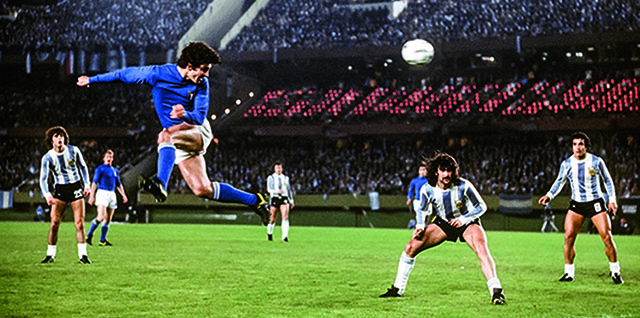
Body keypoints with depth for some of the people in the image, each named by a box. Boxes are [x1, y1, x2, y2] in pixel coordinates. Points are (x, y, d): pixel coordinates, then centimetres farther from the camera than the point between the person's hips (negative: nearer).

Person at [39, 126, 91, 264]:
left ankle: (83, 255, 0)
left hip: (76, 187, 0)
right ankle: (51, 254, 4)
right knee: (54, 222, -8)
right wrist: (48, 195, -26)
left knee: (79, 223, -6)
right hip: (60, 190, 0)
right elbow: (43, 179, -10)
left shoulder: (73, 150, -3)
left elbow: (83, 167, 11)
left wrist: (86, 184, 3)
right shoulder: (47, 158, -8)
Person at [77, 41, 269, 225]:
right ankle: (254, 200, 4)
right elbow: (126, 74, 4)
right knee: (203, 190, -7)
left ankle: (161, 183, -52)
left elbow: (200, 117, -10)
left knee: (167, 135, -35)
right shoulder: (158, 74, -8)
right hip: (179, 143, 2)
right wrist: (92, 79, 12)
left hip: (198, 130, -2)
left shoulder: (202, 84, -5)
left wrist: (185, 115, -34)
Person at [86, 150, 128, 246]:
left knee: (108, 219, 4)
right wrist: (91, 195, -14)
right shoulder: (100, 169, 0)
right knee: (101, 217, -19)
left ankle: (102, 240, 7)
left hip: (112, 194, 7)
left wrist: (123, 195, 12)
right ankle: (89, 235, -7)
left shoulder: (115, 171, 18)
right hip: (102, 192, -6)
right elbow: (94, 182, -5)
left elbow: (118, 184, 24)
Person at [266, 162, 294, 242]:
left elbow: (289, 190, 22)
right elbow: (269, 189, -7)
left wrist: (291, 201, 19)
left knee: (285, 217, -17)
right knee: (273, 219, 3)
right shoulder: (271, 178, 5)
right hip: (274, 198, -2)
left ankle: (284, 237, -25)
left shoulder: (286, 178, 16)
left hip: (284, 199, 2)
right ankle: (269, 233, 32)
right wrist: (277, 191, -25)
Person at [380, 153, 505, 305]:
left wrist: (463, 219, -26)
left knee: (482, 250, -33)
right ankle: (397, 289, 9)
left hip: (467, 222, -3)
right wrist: (420, 228, -14)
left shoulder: (463, 186, -25)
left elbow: (481, 207, -12)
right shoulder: (427, 189, -16)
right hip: (442, 223, 3)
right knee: (411, 247, -8)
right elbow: (423, 211, 4)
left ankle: (496, 292, -31)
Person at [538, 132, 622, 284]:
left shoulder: (596, 161, -6)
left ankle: (615, 272, 6)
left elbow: (608, 181, 6)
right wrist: (549, 196, -1)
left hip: (596, 202, -2)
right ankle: (569, 273, 1)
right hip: (576, 204, 2)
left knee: (607, 236, -9)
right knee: (568, 236, -11)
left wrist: (612, 200, -2)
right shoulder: (566, 164, -1)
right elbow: (560, 182, 13)